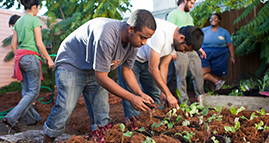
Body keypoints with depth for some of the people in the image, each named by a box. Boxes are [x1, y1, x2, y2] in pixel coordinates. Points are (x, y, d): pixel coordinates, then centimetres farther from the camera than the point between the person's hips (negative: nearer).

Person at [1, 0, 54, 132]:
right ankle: (12, 117, -8)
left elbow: (13, 44, 15)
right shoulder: (35, 20, -7)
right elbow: (39, 43, -12)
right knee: (33, 91, -1)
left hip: (19, 57, 8)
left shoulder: (18, 22, 14)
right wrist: (49, 59, -6)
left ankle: (32, 118, 24)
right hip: (31, 57, -8)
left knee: (26, 91, 14)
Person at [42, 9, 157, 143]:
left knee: (102, 112, 2)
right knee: (65, 108, -14)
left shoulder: (134, 42, -12)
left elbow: (127, 70, 2)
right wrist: (131, 98, -29)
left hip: (94, 70, 7)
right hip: (71, 64, -7)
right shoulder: (106, 37, -38)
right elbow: (101, 78, -32)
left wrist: (140, 94, -12)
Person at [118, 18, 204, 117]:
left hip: (146, 60, 8)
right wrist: (168, 94, -27)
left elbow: (163, 66, -3)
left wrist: (163, 93, -9)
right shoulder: (160, 33, -35)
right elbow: (152, 69, -31)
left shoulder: (176, 40, -8)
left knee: (155, 94, 8)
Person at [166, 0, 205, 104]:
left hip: (192, 50, 8)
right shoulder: (174, 14, -2)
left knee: (198, 74, 7)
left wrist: (199, 48, 22)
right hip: (180, 51, -8)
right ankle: (184, 102, 6)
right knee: (181, 77, -2)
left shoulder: (189, 16, 23)